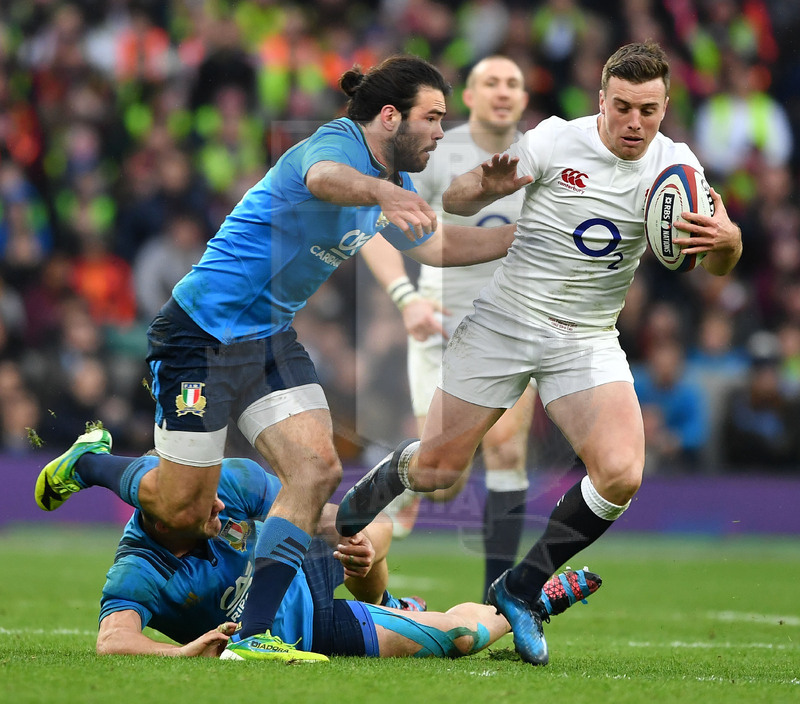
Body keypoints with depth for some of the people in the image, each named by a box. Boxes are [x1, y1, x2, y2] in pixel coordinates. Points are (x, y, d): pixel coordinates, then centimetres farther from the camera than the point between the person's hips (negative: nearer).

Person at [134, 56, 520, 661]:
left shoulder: (394, 180, 7)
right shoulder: (339, 143, -23)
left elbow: (436, 246, 25)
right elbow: (324, 178, -49)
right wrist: (385, 193, -71)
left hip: (271, 338, 9)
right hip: (203, 332, -9)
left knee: (317, 470, -11)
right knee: (181, 513, -1)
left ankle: (254, 633, -7)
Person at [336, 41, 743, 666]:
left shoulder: (674, 166, -4)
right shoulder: (555, 141, -12)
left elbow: (718, 265, -6)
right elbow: (454, 201, -8)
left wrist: (725, 239, -31)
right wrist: (488, 187, -32)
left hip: (588, 342, 2)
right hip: (504, 321, -2)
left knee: (621, 474, -18)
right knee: (438, 466, -1)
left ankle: (521, 591, 0)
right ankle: (347, 515, 32)